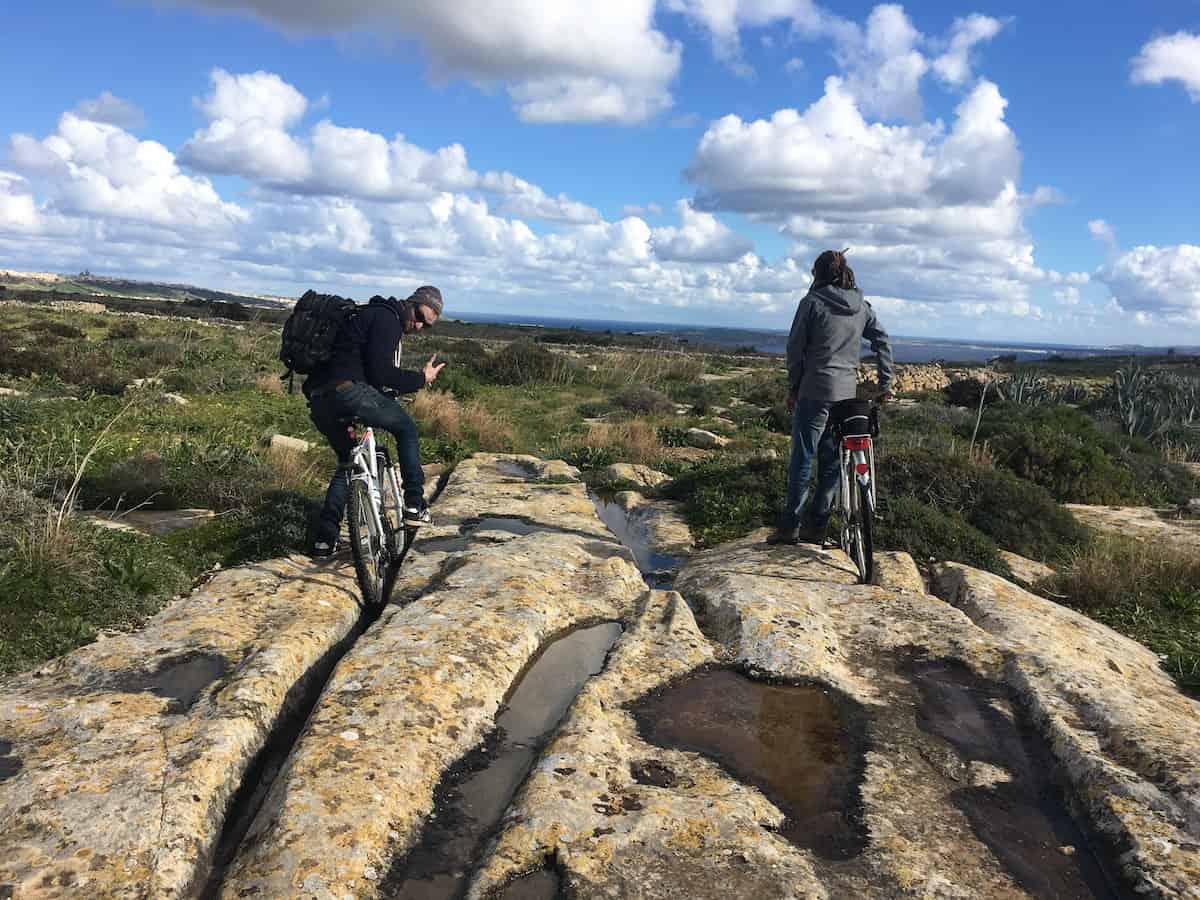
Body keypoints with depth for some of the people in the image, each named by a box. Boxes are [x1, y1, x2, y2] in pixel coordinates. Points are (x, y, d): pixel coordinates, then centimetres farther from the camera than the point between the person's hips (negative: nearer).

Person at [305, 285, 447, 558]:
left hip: (318, 402, 10)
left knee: (348, 463, 22)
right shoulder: (386, 317, -3)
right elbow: (380, 372, -13)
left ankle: (324, 539, 17)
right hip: (347, 392, -10)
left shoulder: (370, 315, 30)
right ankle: (414, 504, 5)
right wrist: (421, 379, -2)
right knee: (406, 428, 9)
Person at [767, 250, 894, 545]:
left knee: (803, 458, -1)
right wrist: (886, 383, 13)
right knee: (832, 459, 10)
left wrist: (792, 387, 3)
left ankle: (789, 526, 1)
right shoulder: (862, 305, 12)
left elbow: (796, 347, -5)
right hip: (848, 393, 5)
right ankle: (816, 525, 14)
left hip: (815, 391, -5)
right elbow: (882, 341, 10)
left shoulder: (812, 302, -4)